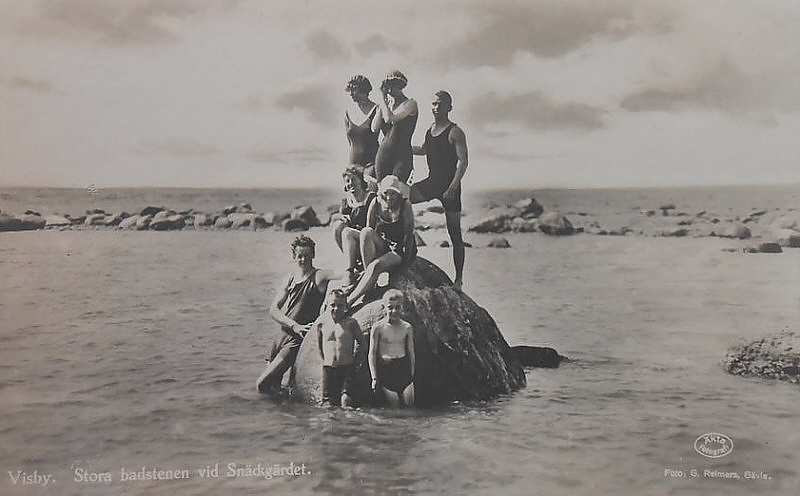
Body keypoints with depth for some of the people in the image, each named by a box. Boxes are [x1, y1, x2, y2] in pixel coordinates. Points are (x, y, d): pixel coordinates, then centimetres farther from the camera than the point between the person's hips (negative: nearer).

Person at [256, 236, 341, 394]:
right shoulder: (291, 278, 9)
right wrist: (294, 325, -15)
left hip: (296, 341, -6)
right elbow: (273, 310, 0)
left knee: (262, 383, -11)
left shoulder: (318, 276, -6)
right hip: (280, 335, 6)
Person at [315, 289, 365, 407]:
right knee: (328, 402, 1)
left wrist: (356, 360, 4)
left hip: (346, 367, -2)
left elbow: (360, 342, 8)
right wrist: (324, 359, 13)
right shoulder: (322, 323, 3)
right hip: (328, 367, 2)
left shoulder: (350, 323, -4)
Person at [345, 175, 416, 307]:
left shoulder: (405, 207, -14)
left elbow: (408, 236, -12)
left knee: (375, 266, -33)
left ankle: (348, 302, -32)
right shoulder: (375, 205, -6)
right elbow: (370, 229, -2)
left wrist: (406, 260, -17)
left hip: (400, 249, -4)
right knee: (366, 232, -29)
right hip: (382, 246, 4)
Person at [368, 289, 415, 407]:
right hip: (385, 369, -2)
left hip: (403, 367, 2)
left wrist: (412, 375, 9)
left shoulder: (407, 327, 3)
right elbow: (372, 353, -1)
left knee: (410, 404, 0)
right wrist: (374, 377, -4)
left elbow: (411, 353, 10)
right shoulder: (378, 327, -4)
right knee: (394, 404, -4)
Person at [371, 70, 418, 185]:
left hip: (402, 155, -6)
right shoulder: (387, 104, 15)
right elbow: (375, 128, 4)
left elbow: (389, 118, -19)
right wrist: (381, 105, 1)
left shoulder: (410, 103, -4)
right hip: (383, 153, 6)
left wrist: (383, 98, -7)